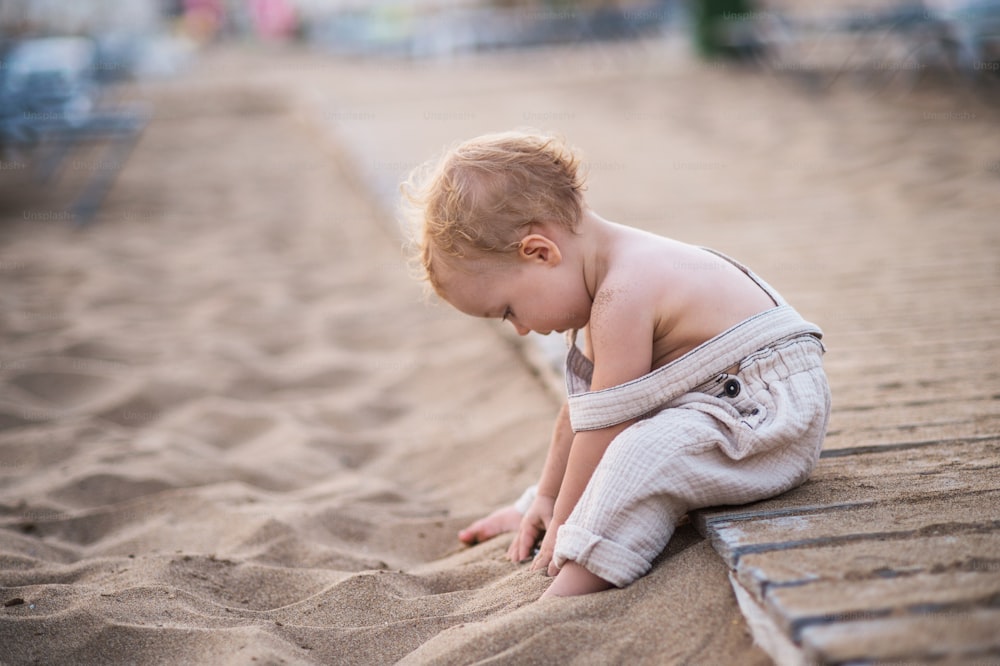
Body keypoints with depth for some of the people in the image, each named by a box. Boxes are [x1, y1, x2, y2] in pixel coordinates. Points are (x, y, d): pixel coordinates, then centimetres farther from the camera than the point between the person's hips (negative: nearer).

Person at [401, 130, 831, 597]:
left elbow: (604, 425, -21)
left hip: (773, 409, -11)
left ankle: (569, 595, -32)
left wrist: (564, 520, -10)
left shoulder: (623, 296, -26)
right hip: (716, 402, 11)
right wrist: (547, 497, 20)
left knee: (639, 454, -34)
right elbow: (582, 405, 16)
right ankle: (530, 512, 38)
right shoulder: (614, 276, 7)